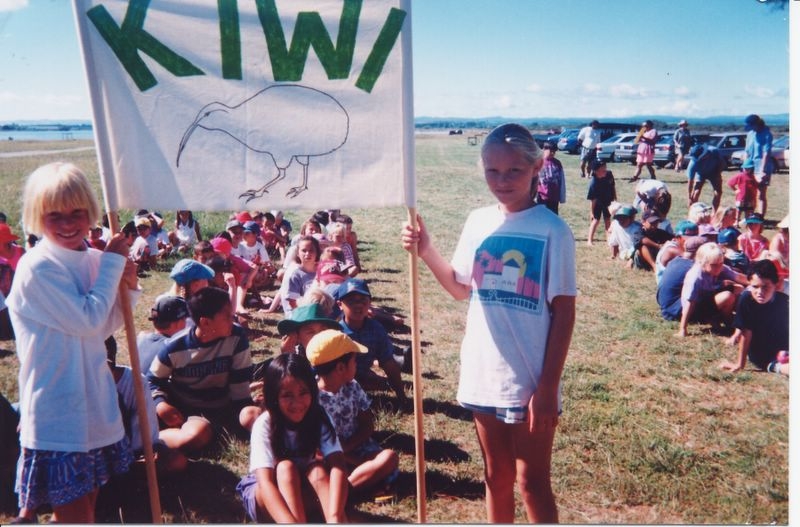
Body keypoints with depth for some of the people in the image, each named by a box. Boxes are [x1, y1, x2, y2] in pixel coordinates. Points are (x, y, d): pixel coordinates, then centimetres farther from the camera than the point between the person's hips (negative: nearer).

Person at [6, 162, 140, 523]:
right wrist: (113, 262, -15)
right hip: (58, 412, -7)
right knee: (75, 513, 4)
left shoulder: (92, 259, 3)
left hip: (95, 405, 7)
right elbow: (88, 318, -22)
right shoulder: (37, 267, -18)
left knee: (85, 502, 21)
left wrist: (128, 289, -6)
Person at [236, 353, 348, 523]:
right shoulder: (264, 424, -26)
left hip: (301, 490, 3)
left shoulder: (320, 418, -19)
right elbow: (265, 482, -37)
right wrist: (292, 523, -54)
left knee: (318, 469, -28)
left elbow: (338, 465, -31)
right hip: (261, 495, -2)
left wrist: (335, 517, -48)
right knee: (286, 467, -32)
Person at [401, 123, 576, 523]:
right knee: (496, 477, 20)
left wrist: (547, 388, -13)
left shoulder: (551, 230, -12)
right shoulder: (478, 222, 2)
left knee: (531, 482, 11)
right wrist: (426, 251, -2)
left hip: (529, 380, -4)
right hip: (483, 374, 4)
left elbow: (563, 313, -11)